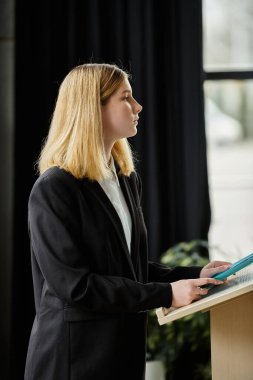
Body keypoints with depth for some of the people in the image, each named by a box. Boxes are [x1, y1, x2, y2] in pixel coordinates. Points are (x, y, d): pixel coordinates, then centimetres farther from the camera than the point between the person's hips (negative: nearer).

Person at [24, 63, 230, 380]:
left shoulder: (127, 179, 10)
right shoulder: (53, 190, -16)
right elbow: (74, 284, -21)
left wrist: (194, 274, 3)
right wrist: (165, 294, -20)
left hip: (124, 343, 7)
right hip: (74, 353, -7)